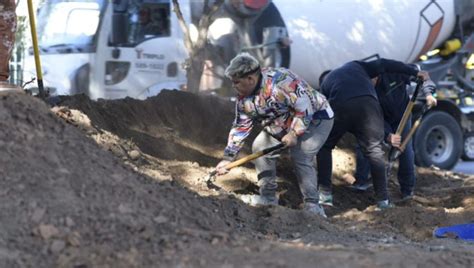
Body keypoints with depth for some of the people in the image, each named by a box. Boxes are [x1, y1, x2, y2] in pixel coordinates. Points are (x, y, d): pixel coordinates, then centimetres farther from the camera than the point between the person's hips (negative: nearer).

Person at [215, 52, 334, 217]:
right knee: (260, 148, 3)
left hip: (315, 118, -9)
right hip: (284, 123, 9)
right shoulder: (244, 99, -7)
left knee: (300, 156, -24)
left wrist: (294, 133, -29)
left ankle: (312, 206, -14)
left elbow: (305, 107, -32)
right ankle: (268, 196, 14)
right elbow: (240, 127, 1)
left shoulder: (279, 82, -35)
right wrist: (228, 158, -2)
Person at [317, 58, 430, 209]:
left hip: (340, 106, 0)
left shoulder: (325, 83, 35)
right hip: (367, 104, 0)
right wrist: (415, 72, 20)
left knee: (324, 147, 20)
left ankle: (325, 194, 13)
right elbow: (382, 65, 22)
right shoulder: (355, 66, 36)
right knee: (374, 150, 9)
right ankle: (383, 200, 4)